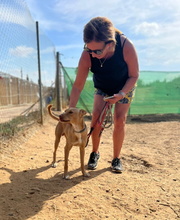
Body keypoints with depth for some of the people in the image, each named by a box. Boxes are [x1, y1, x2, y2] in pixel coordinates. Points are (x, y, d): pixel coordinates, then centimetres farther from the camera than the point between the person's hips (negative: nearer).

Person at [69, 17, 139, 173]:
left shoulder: (126, 46, -38)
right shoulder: (87, 55, -33)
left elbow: (134, 75, -21)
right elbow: (78, 86, -27)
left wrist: (121, 94, -33)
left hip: (125, 87, -1)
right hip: (102, 88, 1)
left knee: (119, 120, -10)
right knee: (97, 115, -15)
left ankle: (116, 158, 7)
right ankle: (95, 153, 5)